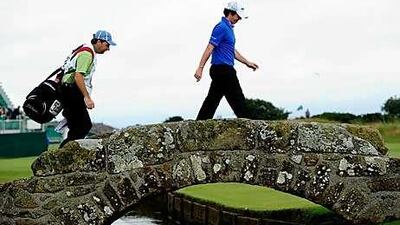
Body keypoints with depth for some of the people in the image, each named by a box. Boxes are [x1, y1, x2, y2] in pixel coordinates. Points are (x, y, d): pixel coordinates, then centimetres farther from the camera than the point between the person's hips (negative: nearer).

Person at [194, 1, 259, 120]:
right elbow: (209, 48, -18)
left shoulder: (228, 28, 19)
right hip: (223, 69, -10)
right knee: (237, 99, -3)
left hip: (220, 71, 10)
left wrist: (247, 63, 27)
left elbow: (233, 51, 27)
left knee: (212, 100, 8)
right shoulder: (221, 27, -13)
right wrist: (200, 68, -23)